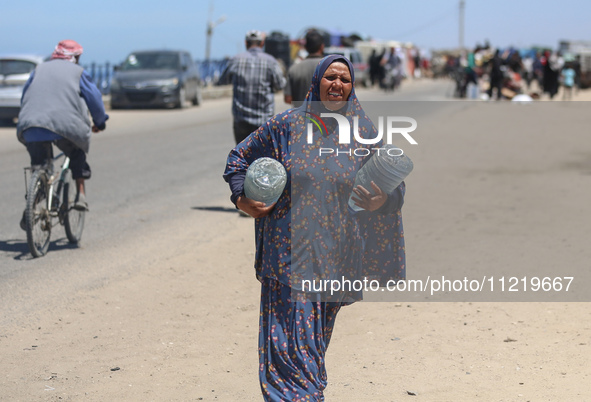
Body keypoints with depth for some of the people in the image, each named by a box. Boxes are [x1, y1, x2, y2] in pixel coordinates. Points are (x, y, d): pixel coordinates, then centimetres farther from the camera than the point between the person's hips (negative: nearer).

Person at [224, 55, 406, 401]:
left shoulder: (365, 133, 3)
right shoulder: (288, 125, 0)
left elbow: (393, 182, 5)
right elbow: (240, 157, 12)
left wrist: (380, 200, -17)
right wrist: (241, 199, -2)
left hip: (338, 253, 2)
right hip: (291, 250, -2)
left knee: (318, 334, 13)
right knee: (293, 337, -8)